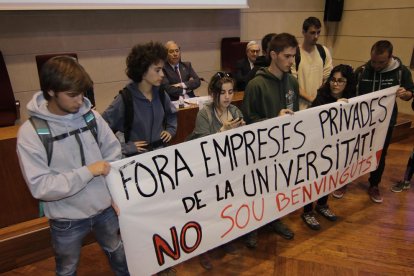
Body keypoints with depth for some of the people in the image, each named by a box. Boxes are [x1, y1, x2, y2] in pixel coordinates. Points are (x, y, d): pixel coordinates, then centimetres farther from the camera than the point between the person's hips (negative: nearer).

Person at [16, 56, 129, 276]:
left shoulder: (91, 116, -9)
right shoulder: (30, 131, -18)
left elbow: (114, 154, -1)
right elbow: (39, 186, -21)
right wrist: (87, 172, -26)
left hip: (105, 208, 3)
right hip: (67, 219, -2)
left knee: (117, 252, 28)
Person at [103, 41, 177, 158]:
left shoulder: (160, 93, 1)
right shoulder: (125, 98, -15)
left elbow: (172, 115, 21)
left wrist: (170, 130, 7)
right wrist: (125, 147, -13)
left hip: (161, 152, 4)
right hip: (137, 156, -3)